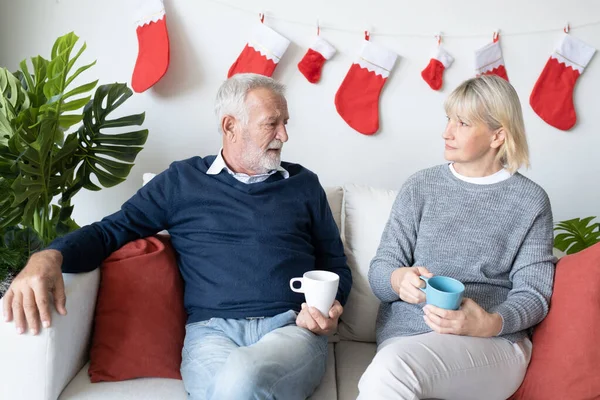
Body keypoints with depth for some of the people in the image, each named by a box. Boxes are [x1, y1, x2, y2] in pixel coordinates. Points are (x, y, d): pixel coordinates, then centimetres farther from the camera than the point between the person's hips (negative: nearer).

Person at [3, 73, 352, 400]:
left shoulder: (304, 184, 16)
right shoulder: (182, 180, 12)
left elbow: (336, 266, 19)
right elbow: (113, 230, 10)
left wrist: (330, 310, -4)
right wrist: (50, 257, -11)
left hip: (293, 328, 1)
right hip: (213, 330, 0)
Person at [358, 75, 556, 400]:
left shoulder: (531, 201, 5)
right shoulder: (420, 187, 9)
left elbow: (532, 293, 2)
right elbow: (379, 270, 6)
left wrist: (489, 323, -20)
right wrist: (399, 280, -19)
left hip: (493, 341, -2)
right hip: (405, 331, 3)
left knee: (391, 370, -32)